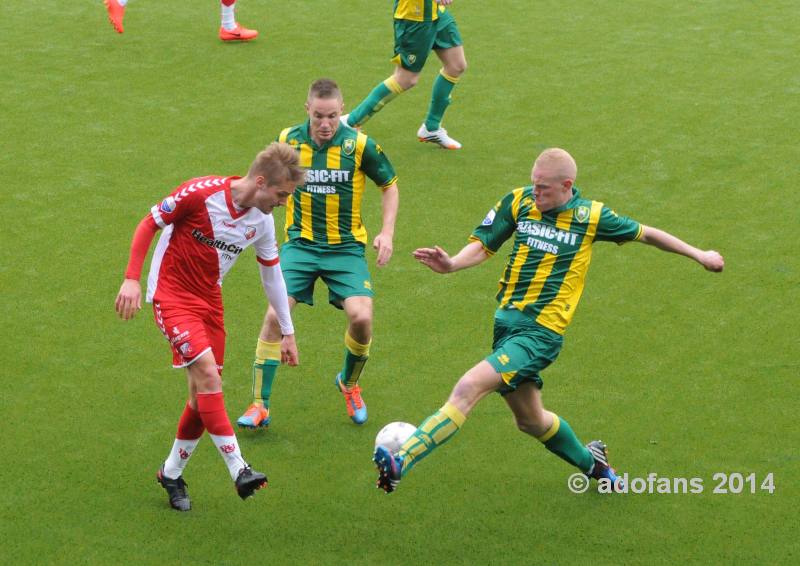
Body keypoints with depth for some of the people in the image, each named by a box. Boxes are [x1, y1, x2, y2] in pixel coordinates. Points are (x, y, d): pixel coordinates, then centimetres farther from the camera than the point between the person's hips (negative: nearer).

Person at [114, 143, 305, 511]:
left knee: (205, 393, 4)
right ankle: (238, 469, -23)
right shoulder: (201, 192, -20)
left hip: (209, 300, 7)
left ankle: (172, 474, 23)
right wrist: (132, 279, -19)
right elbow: (149, 225, -11)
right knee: (207, 373, -22)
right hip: (172, 295, -7)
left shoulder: (262, 221, -1)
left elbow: (272, 275, 12)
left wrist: (287, 332, 15)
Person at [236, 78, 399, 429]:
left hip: (346, 246, -1)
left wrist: (387, 233, -5)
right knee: (275, 315, -16)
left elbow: (390, 185, 5)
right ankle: (260, 405, -3)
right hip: (300, 243, 1)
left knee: (361, 317, -18)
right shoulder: (288, 141, -3)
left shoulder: (359, 145, -9)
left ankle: (349, 384, 14)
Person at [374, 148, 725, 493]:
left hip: (541, 332, -6)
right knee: (531, 420, 20)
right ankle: (590, 461, 48)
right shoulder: (518, 201, 3)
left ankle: (400, 464, -32)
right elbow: (483, 245, 2)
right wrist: (451, 264, -19)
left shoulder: (591, 217, -3)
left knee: (468, 388, -24)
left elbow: (645, 234, 11)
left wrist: (698, 254, 19)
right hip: (506, 322, 6)